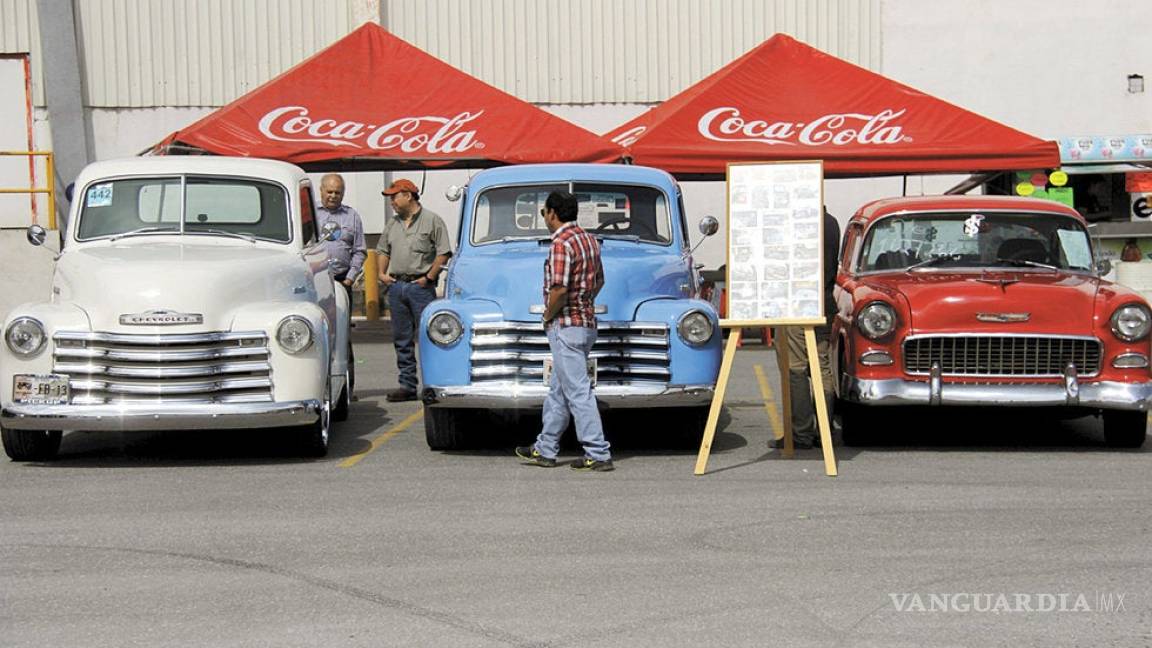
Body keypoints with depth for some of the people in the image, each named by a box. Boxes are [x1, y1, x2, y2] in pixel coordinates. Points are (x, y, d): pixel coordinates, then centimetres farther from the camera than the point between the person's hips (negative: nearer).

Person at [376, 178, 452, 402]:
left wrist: (429, 277, -10)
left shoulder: (431, 220, -3)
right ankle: (407, 386, 13)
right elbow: (383, 250, 25)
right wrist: (382, 273, 11)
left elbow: (443, 253, -7)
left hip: (420, 285, -6)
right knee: (402, 339, 7)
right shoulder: (392, 224, 16)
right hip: (396, 286, 6)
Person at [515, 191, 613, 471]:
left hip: (566, 325, -10)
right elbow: (599, 281, 21)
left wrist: (548, 315, -10)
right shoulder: (589, 240, 11)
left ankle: (598, 454, -6)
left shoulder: (561, 243, -17)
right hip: (588, 321, 10)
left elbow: (559, 290, -25)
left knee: (578, 391, -6)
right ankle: (545, 450, 24)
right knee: (558, 390, 17)